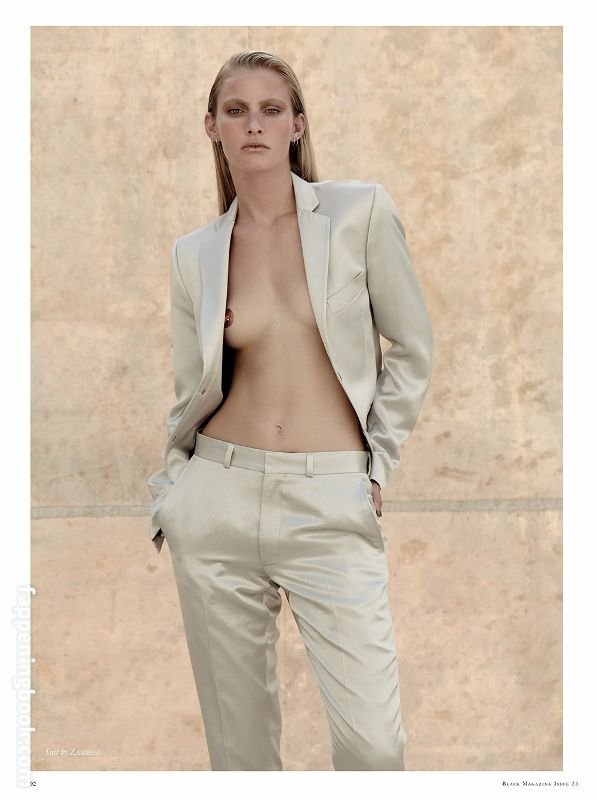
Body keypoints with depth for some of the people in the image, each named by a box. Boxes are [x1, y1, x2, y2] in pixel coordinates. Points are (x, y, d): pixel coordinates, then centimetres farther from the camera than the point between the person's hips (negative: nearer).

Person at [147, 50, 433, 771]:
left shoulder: (361, 212, -1)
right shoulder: (194, 254, 7)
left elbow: (412, 350, 5)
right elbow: (190, 393, 13)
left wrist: (377, 461, 3)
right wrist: (169, 495, 10)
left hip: (331, 505, -2)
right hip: (219, 498, 3)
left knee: (373, 740, -9)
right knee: (237, 731, 9)